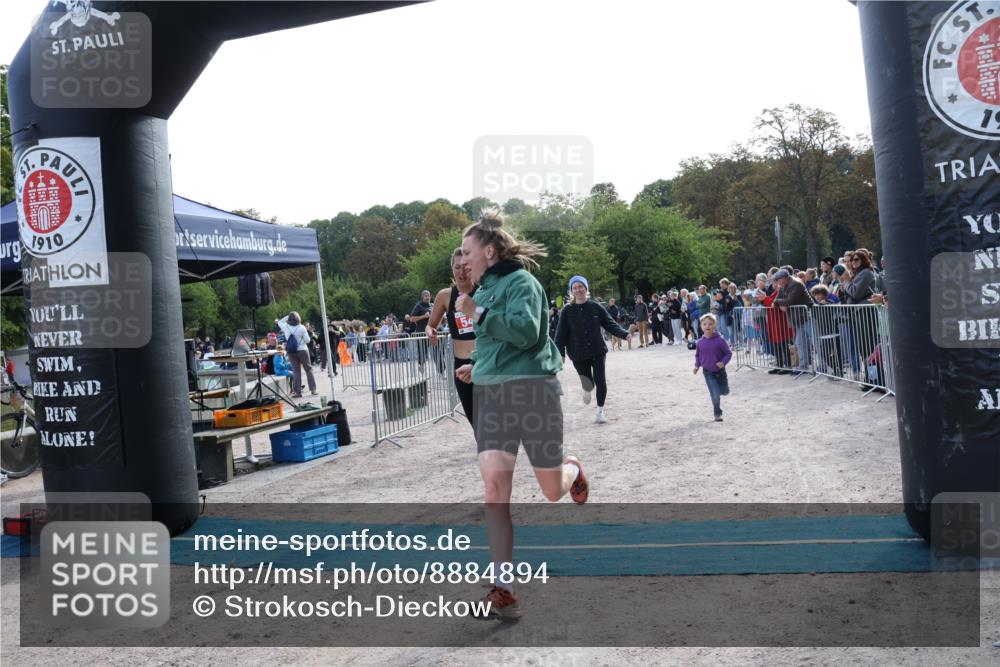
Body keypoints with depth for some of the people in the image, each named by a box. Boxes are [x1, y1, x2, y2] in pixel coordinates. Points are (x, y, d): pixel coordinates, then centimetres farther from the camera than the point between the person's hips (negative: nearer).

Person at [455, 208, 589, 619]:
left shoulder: (521, 281, -7)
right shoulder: (485, 290, 17)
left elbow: (525, 330, -22)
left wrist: (477, 314, -21)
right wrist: (477, 368, 16)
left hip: (532, 390, -6)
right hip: (490, 395, 6)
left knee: (553, 491, 5)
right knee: (494, 486, -9)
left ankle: (573, 469, 44)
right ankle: (503, 589, -4)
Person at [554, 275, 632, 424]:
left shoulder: (596, 307, -1)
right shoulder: (567, 311, -3)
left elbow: (610, 324, 1)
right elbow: (561, 334, -3)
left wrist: (624, 334, -13)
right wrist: (560, 353, -11)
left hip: (598, 351, 0)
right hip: (578, 355, 0)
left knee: (600, 381, -5)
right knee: (587, 383, 4)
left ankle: (600, 411, 16)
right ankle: (587, 390, 45)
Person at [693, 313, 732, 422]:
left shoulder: (720, 340, -15)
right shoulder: (700, 342, -5)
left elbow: (728, 353, -8)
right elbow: (697, 355, 12)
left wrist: (723, 362, -23)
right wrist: (697, 365, 1)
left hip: (720, 370, 0)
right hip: (708, 372, 0)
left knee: (725, 392, 15)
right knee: (715, 394, -9)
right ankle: (717, 414, 8)